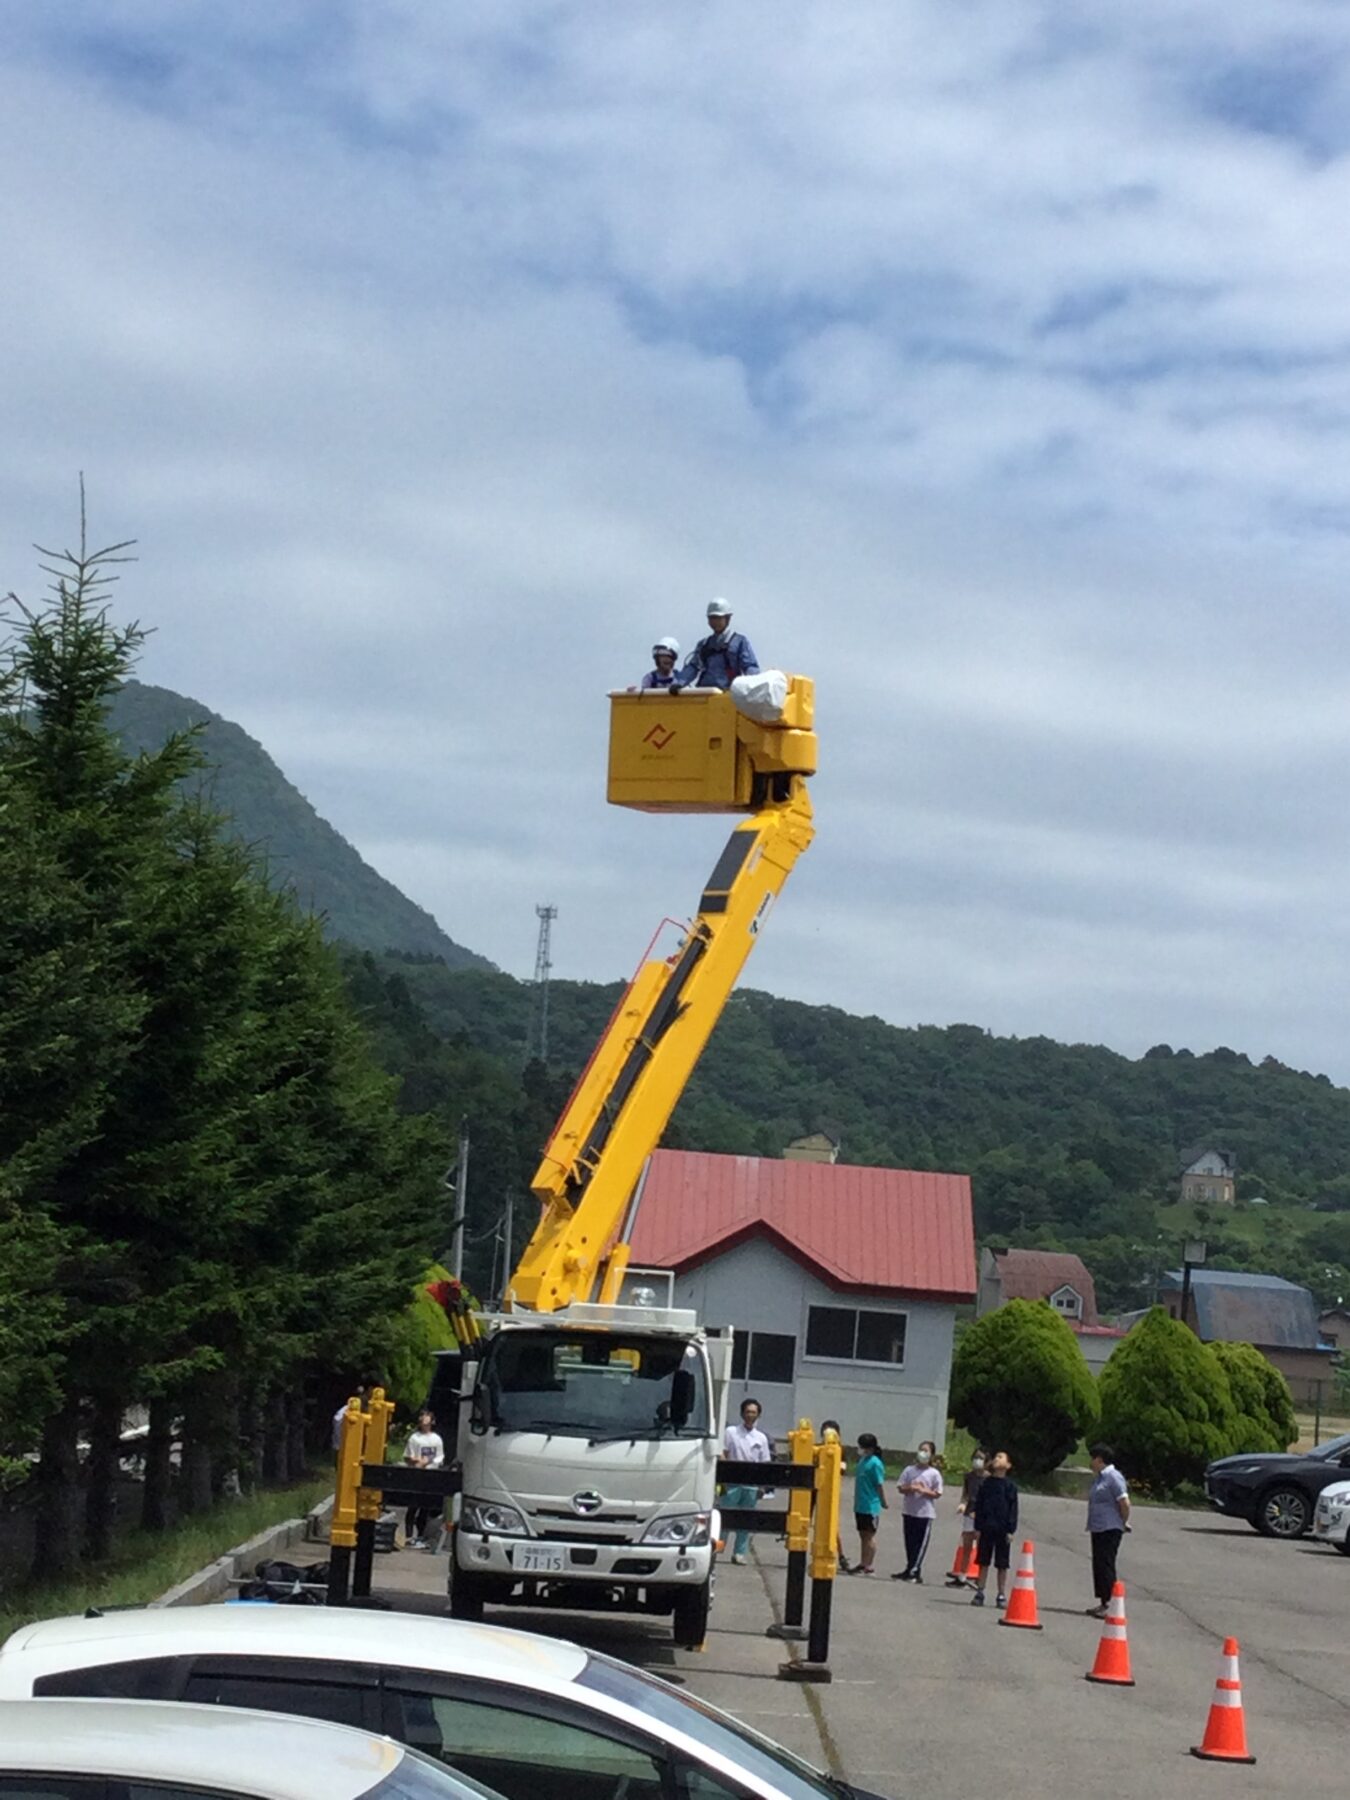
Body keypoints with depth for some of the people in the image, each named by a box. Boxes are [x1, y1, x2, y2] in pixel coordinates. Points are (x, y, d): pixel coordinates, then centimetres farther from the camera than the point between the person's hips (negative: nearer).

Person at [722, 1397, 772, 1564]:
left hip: (752, 1484, 2)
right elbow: (723, 1456, 0)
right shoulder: (731, 1432, 4)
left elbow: (765, 1463, 10)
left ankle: (740, 1553, 9)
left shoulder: (761, 1438, 11)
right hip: (732, 1482, -2)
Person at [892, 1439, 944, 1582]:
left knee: (921, 1543, -4)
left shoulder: (934, 1474, -3)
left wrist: (923, 1490, -18)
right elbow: (901, 1488, 2)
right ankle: (913, 1571, 18)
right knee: (910, 1542, 9)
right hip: (909, 1511, 4)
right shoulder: (909, 1470, 5)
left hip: (925, 1513, -4)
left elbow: (937, 1494, -6)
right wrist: (911, 1488, -17)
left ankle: (912, 1570, -3)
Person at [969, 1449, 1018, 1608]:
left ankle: (1002, 1595, 9)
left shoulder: (1010, 1486, -1)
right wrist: (978, 1527, 1)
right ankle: (979, 1592, 13)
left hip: (1002, 1529, -2)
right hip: (986, 1528, 2)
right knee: (984, 1562, 7)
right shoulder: (986, 1483, 6)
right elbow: (978, 1505, 6)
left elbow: (1013, 1509, -2)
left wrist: (1011, 1530, -8)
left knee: (1002, 1565, 4)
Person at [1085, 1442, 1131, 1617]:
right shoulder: (1101, 1477, 16)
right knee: (1099, 1565, 12)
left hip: (1110, 1530, -10)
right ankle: (1103, 1603, 19)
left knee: (1106, 1565, -10)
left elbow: (1125, 1502, -20)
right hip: (1098, 1528, 10)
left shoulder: (1113, 1477, -14)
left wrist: (1124, 1523, -6)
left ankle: (1109, 1604, -8)